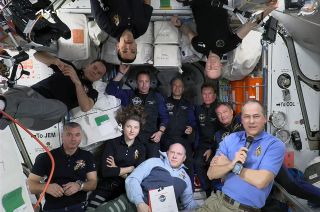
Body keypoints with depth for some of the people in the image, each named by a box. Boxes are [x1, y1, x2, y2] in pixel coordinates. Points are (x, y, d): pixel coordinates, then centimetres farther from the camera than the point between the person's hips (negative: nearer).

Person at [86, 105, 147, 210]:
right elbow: (105, 171, -11)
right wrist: (130, 169, -5)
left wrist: (116, 170, -8)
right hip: (106, 188, -1)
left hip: (127, 190, 1)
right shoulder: (112, 143, 1)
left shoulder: (141, 148, 8)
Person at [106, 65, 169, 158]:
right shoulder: (129, 95, 14)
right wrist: (121, 73, -2)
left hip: (151, 136, 0)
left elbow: (164, 116, 13)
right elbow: (110, 89, 5)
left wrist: (160, 132, -2)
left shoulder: (157, 97, 16)